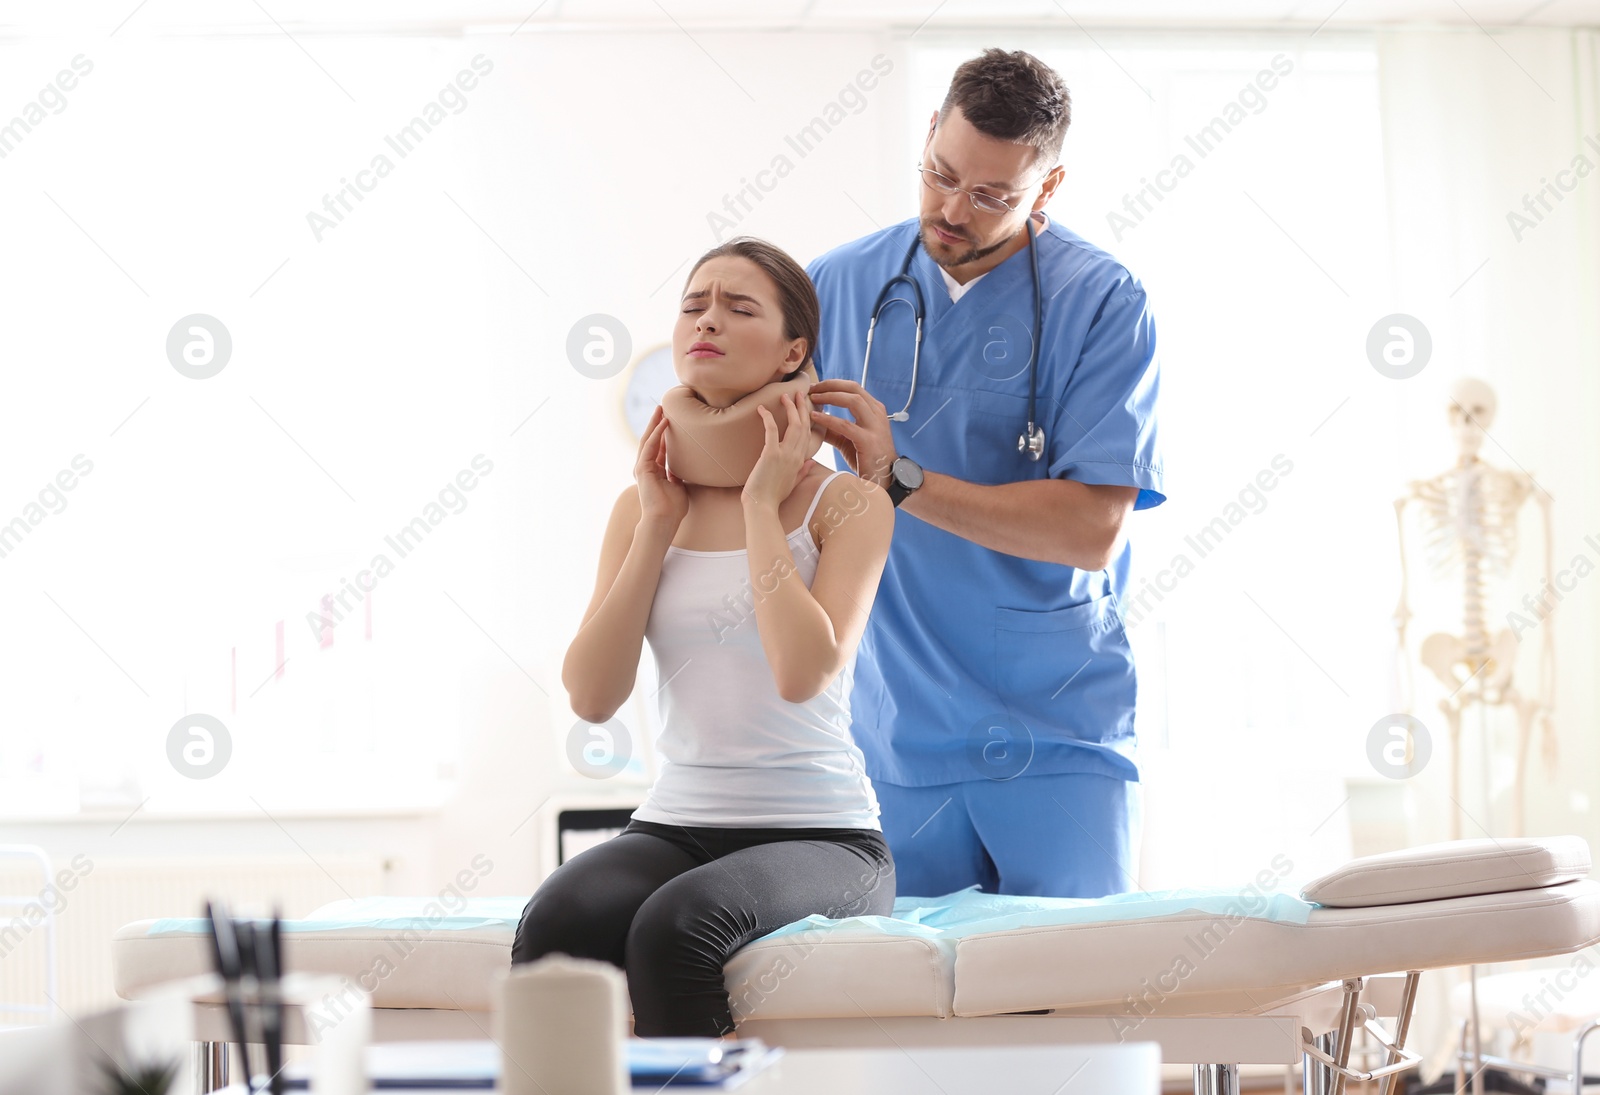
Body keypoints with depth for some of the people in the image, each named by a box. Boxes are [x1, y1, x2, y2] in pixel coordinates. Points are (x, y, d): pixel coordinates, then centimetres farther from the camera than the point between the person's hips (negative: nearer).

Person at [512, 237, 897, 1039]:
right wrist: (658, 524, -1)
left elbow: (804, 672, -19)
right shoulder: (644, 505, 12)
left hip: (820, 837, -3)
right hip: (674, 827, 3)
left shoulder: (847, 504, 0)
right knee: (554, 927, -30)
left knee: (675, 926, -34)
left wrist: (759, 504, -9)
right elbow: (591, 697, 0)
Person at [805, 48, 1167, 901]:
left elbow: (1094, 530, -15)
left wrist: (903, 480, -20)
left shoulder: (1103, 304, -6)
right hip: (899, 737, 3)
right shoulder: (840, 283, 5)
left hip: (1057, 735, -2)